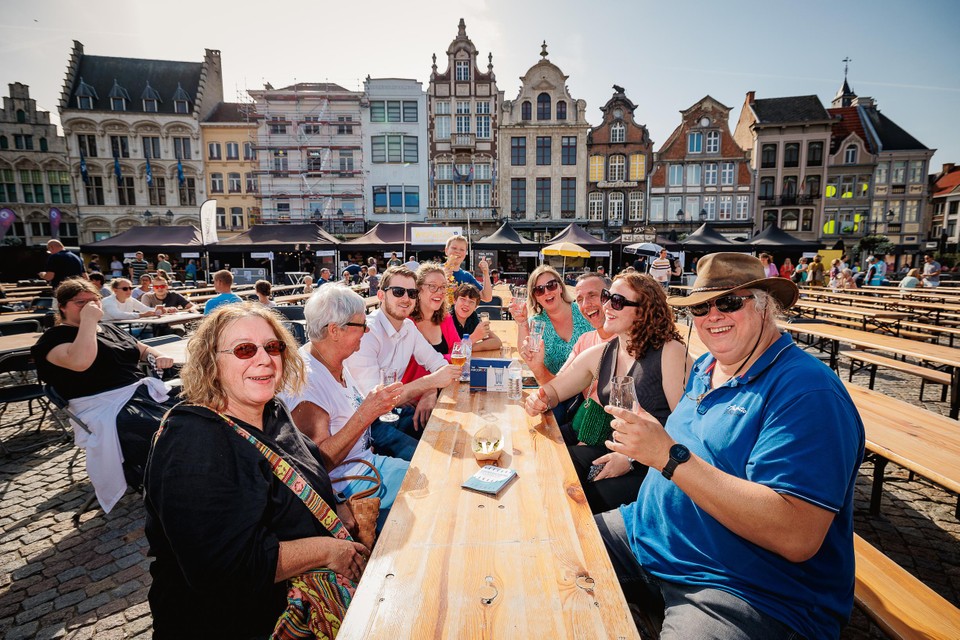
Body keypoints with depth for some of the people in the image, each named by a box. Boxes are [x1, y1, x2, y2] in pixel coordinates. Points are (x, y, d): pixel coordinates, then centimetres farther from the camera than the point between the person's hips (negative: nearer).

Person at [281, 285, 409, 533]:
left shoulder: (334, 362, 3)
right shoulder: (304, 379, -25)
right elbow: (318, 463, -27)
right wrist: (366, 414, -33)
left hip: (365, 460, 9)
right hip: (342, 481, -9)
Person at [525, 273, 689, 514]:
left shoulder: (669, 351, -13)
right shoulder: (599, 354, 6)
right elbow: (554, 390, 12)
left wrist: (634, 458, -19)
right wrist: (540, 400, -12)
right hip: (614, 448, 6)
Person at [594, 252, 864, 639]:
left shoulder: (806, 390, -20)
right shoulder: (704, 368, 6)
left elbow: (797, 537, -30)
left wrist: (669, 455, -32)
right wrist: (636, 452, 6)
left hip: (741, 591, -7)